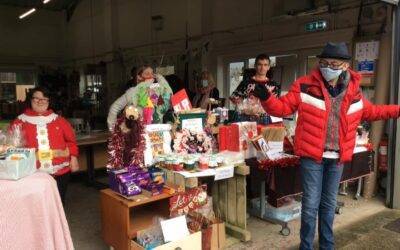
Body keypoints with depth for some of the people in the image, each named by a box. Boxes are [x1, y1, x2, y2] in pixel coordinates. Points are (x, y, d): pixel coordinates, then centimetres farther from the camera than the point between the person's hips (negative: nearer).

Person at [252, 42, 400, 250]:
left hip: (337, 157, 4)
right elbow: (283, 107, -9)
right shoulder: (305, 85, -8)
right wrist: (266, 98, -27)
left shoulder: (354, 91, 5)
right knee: (311, 204, 0)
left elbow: (370, 112, 21)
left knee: (329, 203, 18)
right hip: (312, 155, -4)